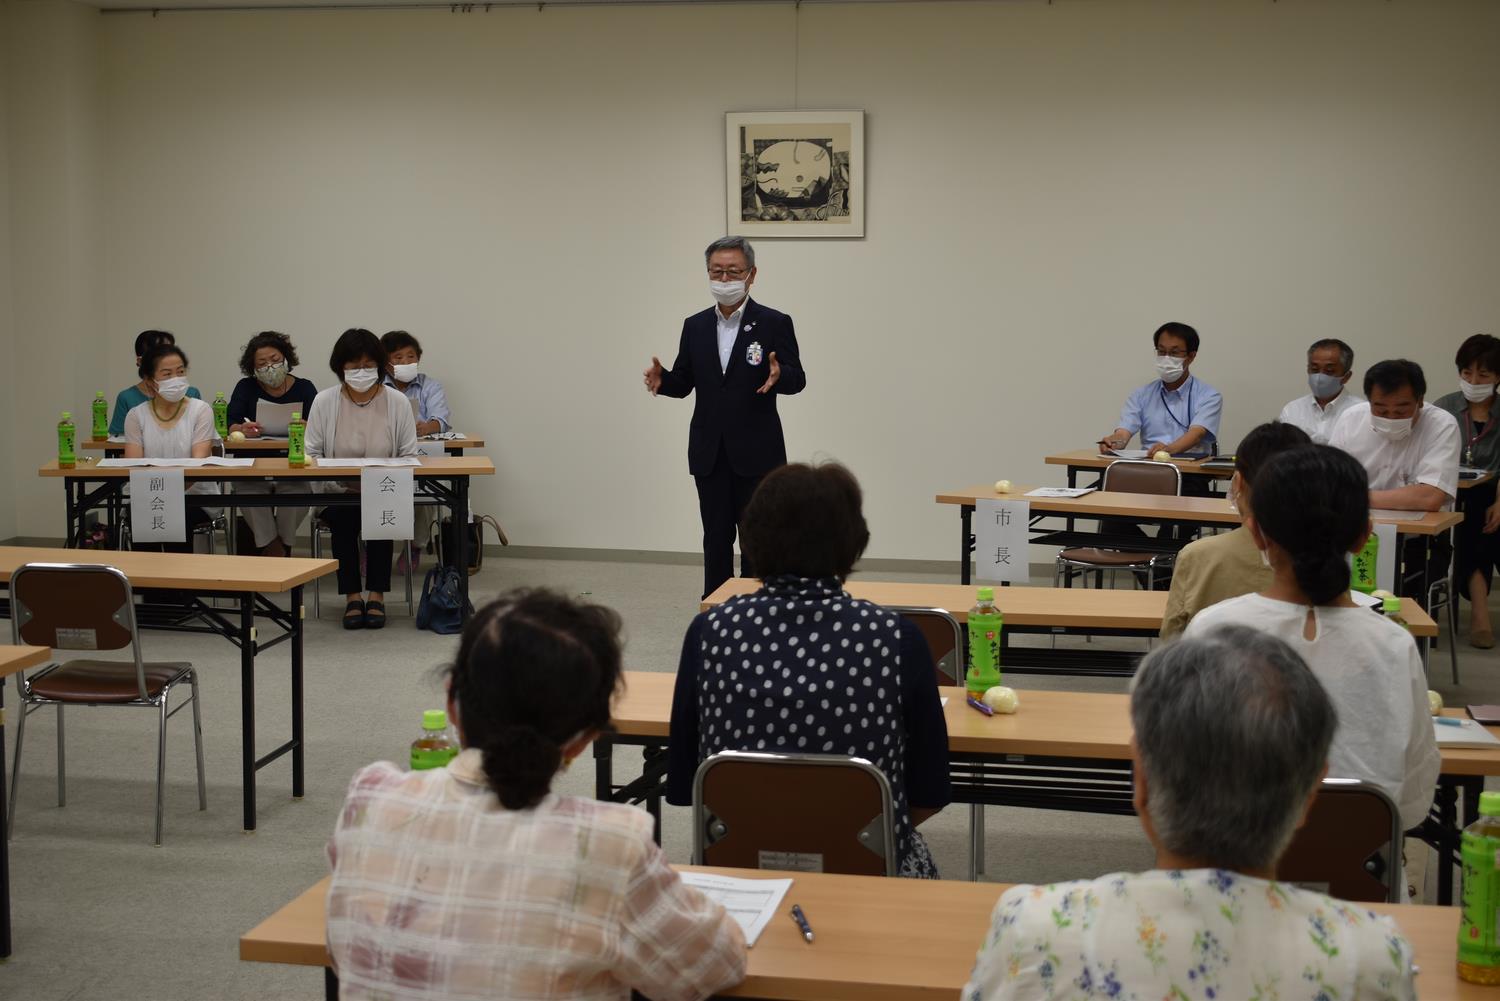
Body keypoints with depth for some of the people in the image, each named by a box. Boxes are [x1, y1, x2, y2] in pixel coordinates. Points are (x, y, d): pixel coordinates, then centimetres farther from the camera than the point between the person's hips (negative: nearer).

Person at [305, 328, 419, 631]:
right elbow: (311, 454, 1)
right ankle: (352, 595, -17)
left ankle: (376, 594, -17)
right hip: (336, 495, 0)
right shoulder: (324, 401, 1)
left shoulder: (397, 402, 0)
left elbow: (409, 457, 1)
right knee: (343, 517, -31)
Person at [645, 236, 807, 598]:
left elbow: (797, 378, -7)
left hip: (755, 452, -4)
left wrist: (779, 375, -30)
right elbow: (684, 382, 9)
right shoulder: (695, 326, 8)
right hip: (709, 453, 4)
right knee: (716, 541, 9)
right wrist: (662, 379, -13)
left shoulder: (774, 324, -4)